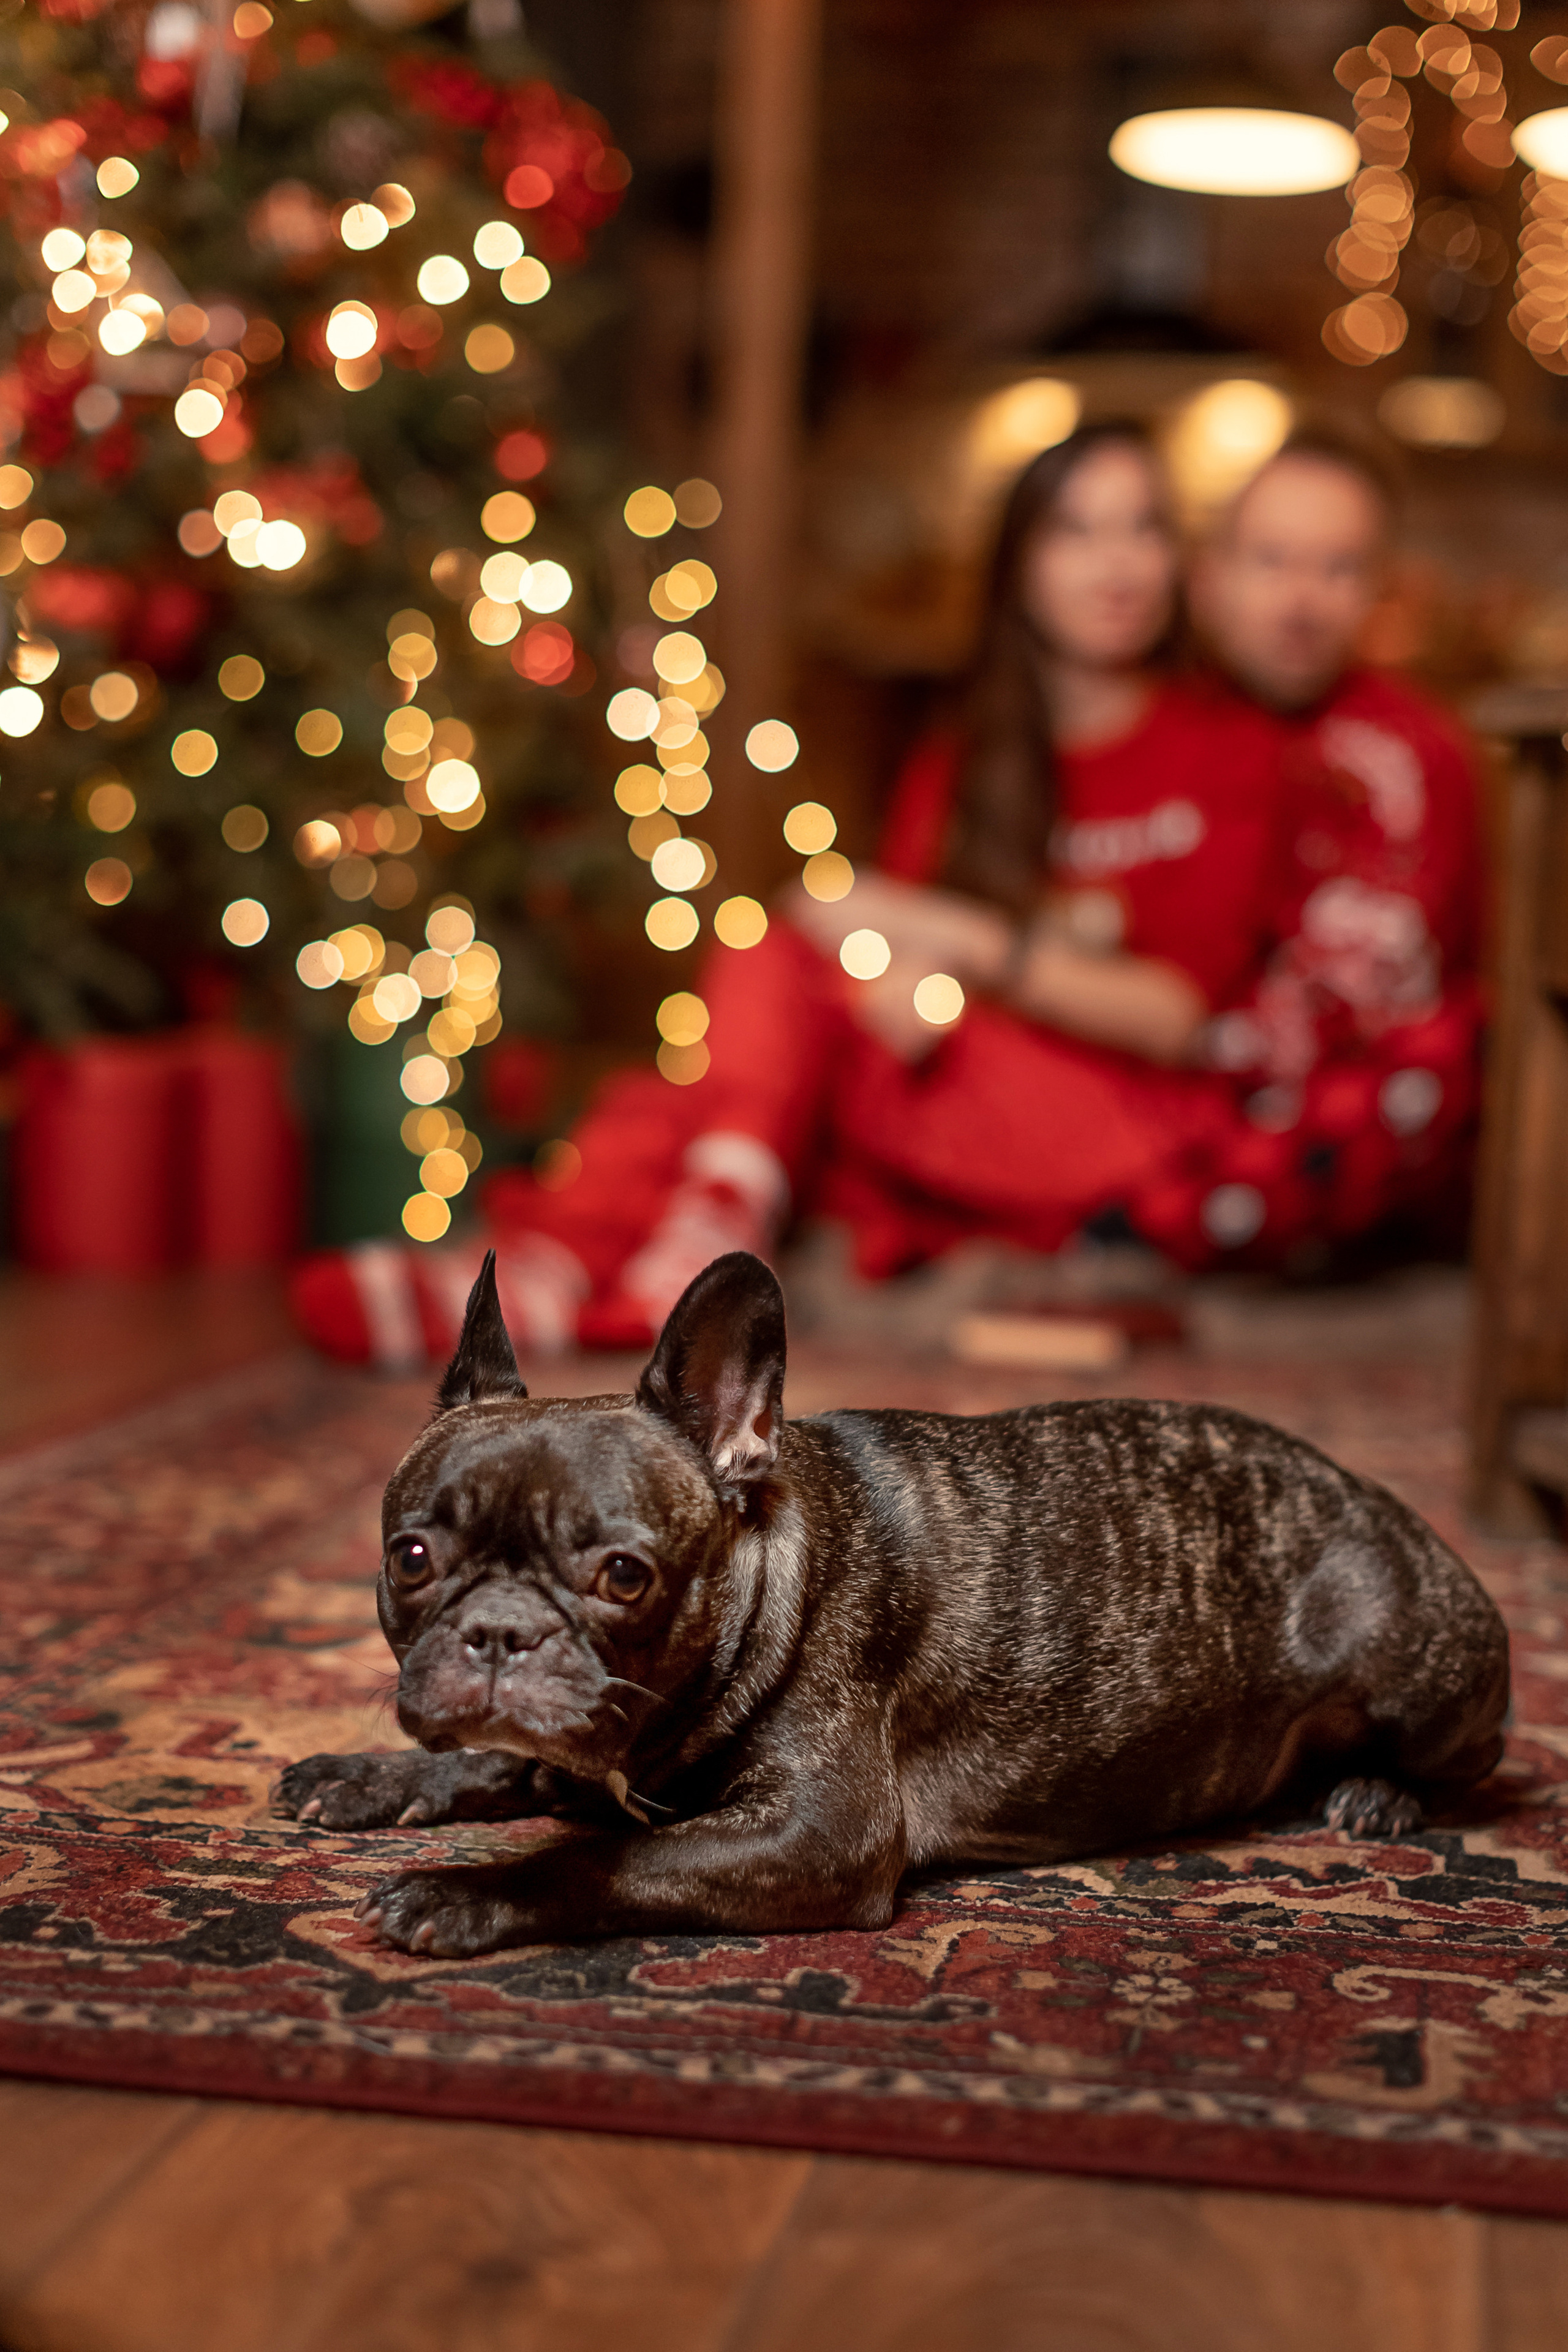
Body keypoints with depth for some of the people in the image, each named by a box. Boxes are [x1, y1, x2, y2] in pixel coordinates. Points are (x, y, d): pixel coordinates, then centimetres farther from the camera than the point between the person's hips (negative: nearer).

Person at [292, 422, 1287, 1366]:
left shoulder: (1234, 750, 4)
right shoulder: (952, 773, 16)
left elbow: (1179, 1015, -5)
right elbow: (903, 954, 3)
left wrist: (964, 937, -15)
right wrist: (910, 986, -23)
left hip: (1144, 1136, -4)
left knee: (785, 955, -26)